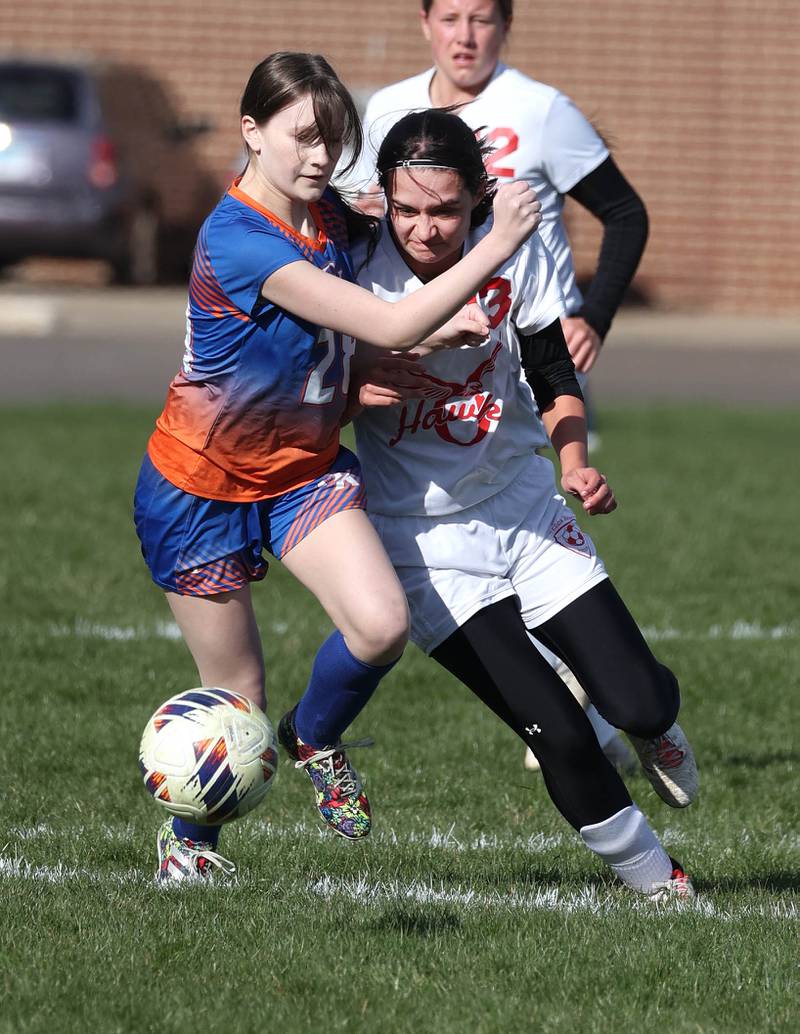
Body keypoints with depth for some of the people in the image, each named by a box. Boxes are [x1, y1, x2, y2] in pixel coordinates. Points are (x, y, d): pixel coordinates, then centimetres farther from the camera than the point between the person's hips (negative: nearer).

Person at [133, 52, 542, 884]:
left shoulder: (330, 217, -4)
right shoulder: (237, 242, -30)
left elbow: (365, 334, 11)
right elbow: (389, 325, -34)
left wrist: (442, 330, -10)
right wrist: (497, 247, -33)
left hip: (305, 465, 6)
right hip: (200, 483, -6)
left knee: (382, 625, -19)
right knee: (237, 698, 3)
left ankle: (314, 737, 13)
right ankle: (186, 840, 32)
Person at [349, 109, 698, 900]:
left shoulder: (514, 256, -10)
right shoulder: (357, 269, -17)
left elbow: (555, 381, 0)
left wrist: (575, 465, -17)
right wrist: (354, 390, -27)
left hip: (523, 506, 3)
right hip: (422, 535, -3)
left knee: (639, 701, -8)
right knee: (558, 736, -12)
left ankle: (647, 721, 31)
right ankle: (646, 874, 12)